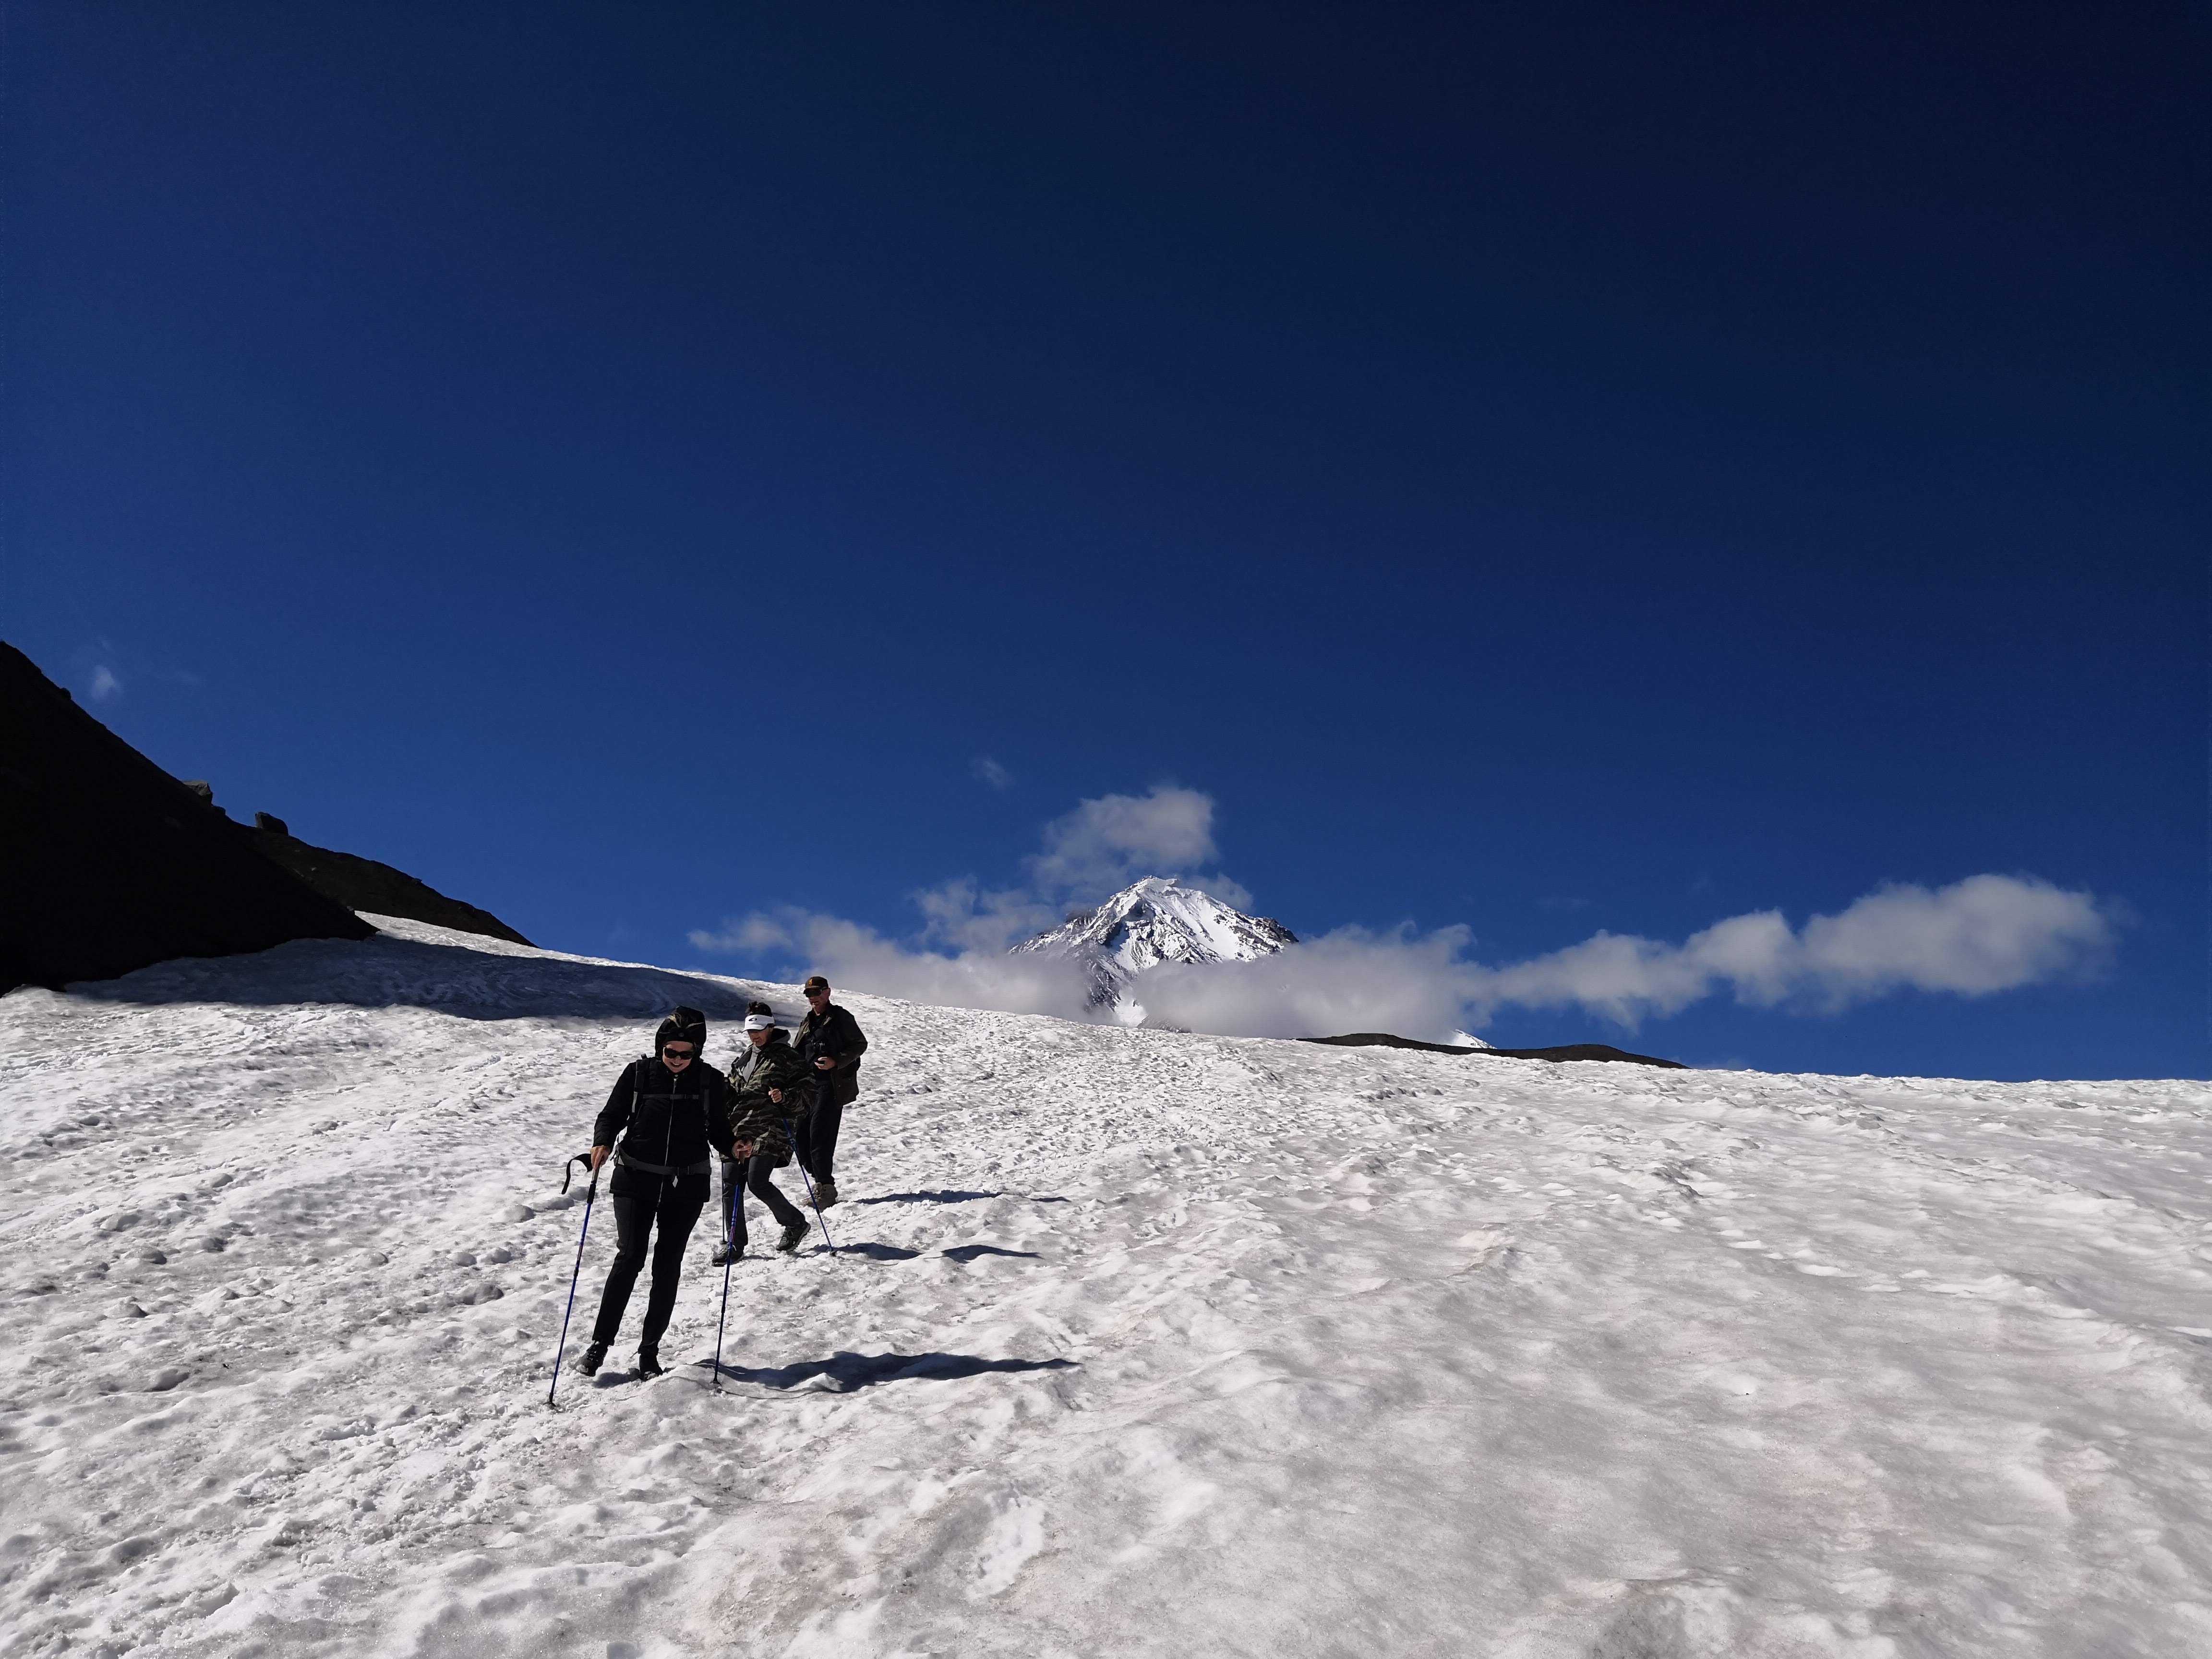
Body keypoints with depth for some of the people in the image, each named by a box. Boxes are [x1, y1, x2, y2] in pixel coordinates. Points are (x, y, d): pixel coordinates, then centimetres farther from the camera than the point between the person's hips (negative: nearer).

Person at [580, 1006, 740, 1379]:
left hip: (686, 1185, 1)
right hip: (636, 1180, -1)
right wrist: (603, 1142, -18)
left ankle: (649, 1349, 17)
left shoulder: (711, 1081, -3)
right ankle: (600, 1341, 6)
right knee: (630, 1257, -9)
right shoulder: (638, 1073, -5)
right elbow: (611, 1115, 1)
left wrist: (732, 1145, -14)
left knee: (668, 1265, 5)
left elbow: (717, 1128, 6)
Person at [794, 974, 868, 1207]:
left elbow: (860, 1045, -3)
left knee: (819, 1134, -15)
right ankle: (821, 1182, 11)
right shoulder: (807, 1023, 21)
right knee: (801, 1133, 1)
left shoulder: (841, 1018, 0)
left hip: (832, 1084, -7)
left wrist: (836, 1062, -16)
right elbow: (798, 1054, 29)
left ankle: (825, 1188, -12)